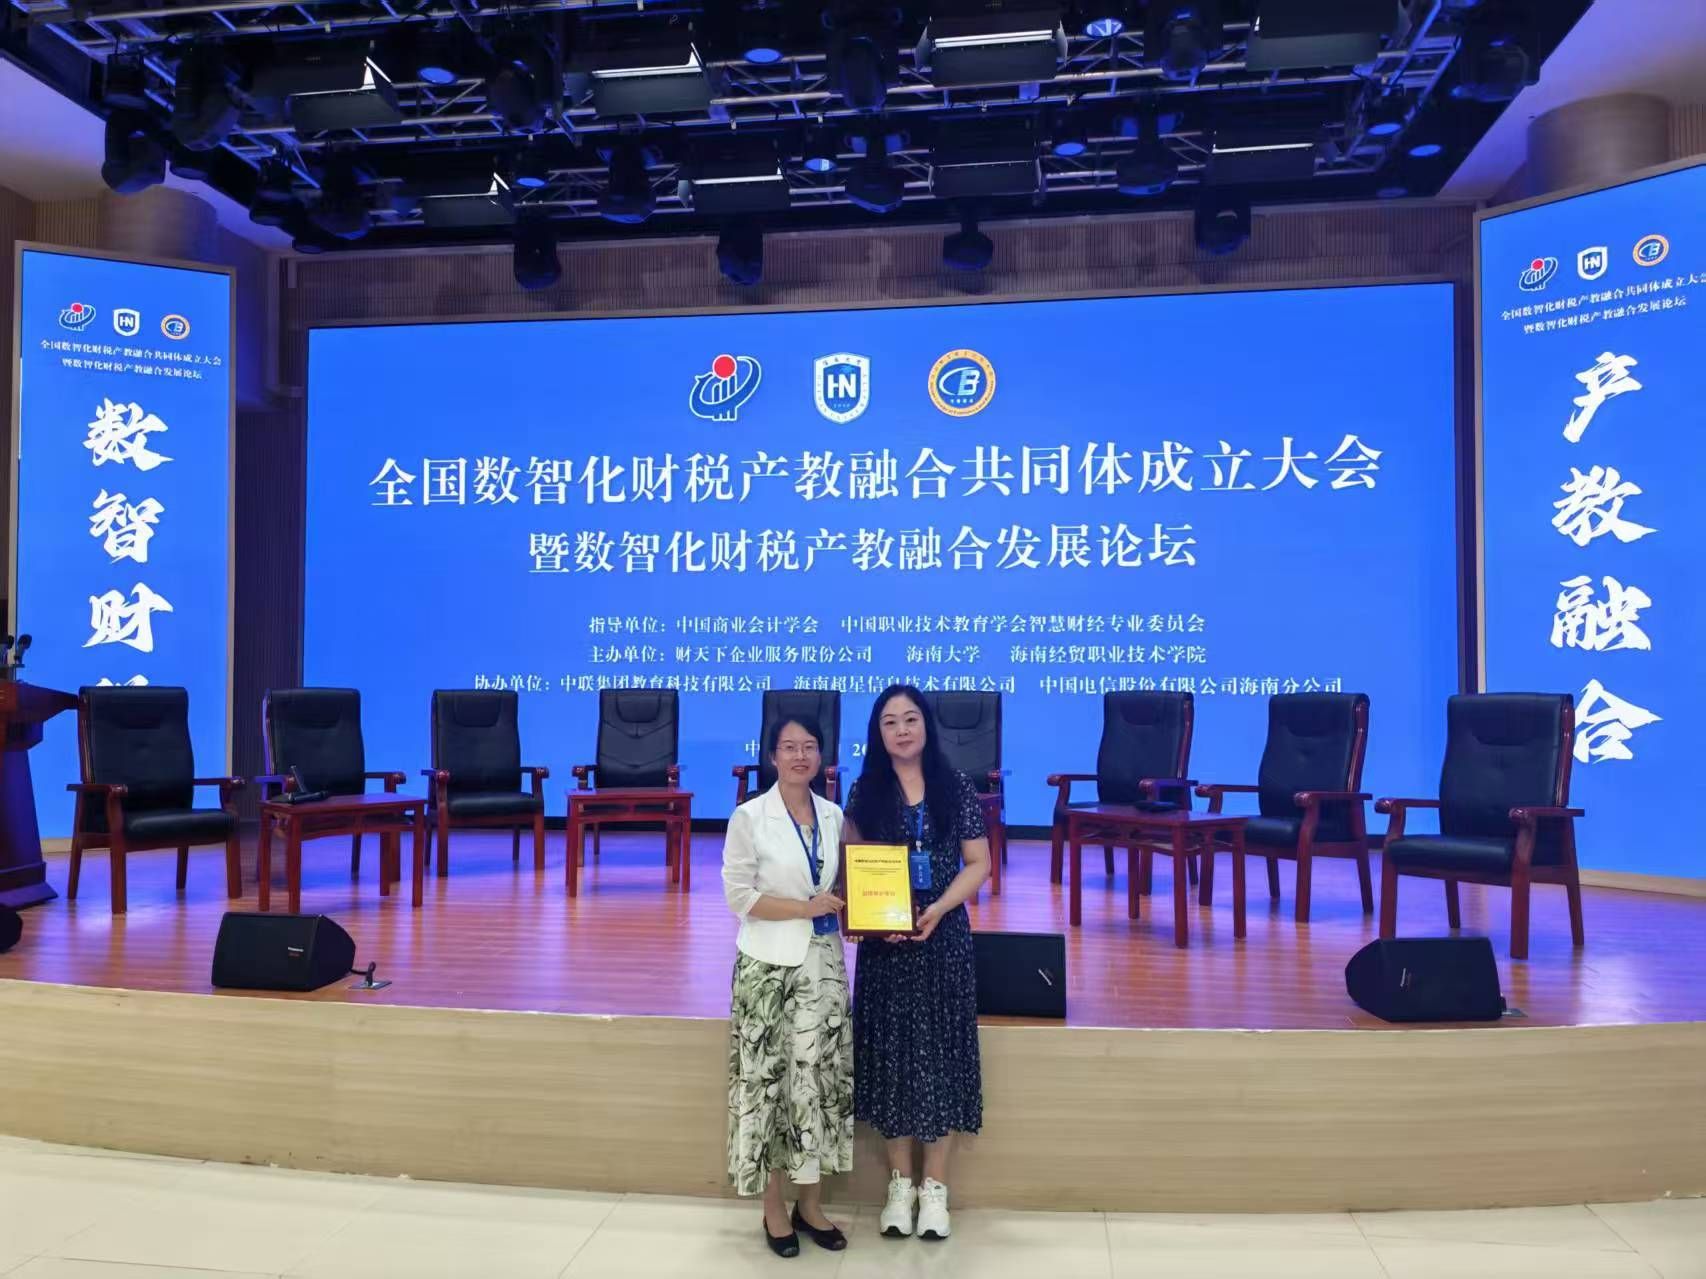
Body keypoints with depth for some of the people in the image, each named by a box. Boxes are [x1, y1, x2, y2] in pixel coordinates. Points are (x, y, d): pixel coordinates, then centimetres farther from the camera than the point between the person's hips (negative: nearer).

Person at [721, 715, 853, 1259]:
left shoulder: (833, 815, 6)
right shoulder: (749, 817, -7)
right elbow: (738, 895, -10)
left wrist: (849, 912, -5)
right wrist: (805, 907, -16)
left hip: (823, 964, 4)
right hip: (769, 967, -4)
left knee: (821, 1080, 7)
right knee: (771, 1082, 3)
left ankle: (810, 1205, 22)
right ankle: (774, 1207, 19)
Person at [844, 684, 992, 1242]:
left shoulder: (958, 789, -1)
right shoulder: (865, 792, 2)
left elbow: (978, 864, -1)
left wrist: (938, 909, -16)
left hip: (943, 938, -1)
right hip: (883, 940, 1)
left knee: (939, 1053, 5)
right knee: (890, 1053, 7)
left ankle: (935, 1187, 20)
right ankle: (899, 1184, 23)